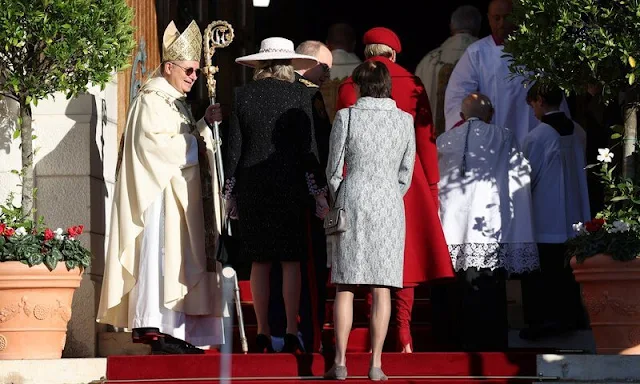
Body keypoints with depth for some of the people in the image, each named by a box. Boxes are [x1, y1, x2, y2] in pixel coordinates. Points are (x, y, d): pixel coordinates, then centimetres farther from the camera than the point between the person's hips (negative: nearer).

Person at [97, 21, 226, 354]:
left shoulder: (176, 102, 21)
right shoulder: (152, 99, -7)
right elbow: (156, 144, -18)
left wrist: (205, 124, 4)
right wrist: (197, 144, -9)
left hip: (179, 196, 10)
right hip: (160, 192, -10)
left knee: (179, 260, 3)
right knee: (162, 254, -15)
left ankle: (173, 332, 0)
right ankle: (154, 327, -19)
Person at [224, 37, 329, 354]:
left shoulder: (242, 95, 3)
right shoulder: (297, 94, -3)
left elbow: (233, 147, 5)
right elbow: (307, 146, -4)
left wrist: (230, 193, 12)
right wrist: (319, 191, 1)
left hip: (252, 186, 2)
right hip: (289, 186, -2)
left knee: (260, 262, 6)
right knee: (291, 262, 1)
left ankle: (263, 336, 6)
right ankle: (291, 335, -2)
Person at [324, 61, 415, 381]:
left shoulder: (346, 117, -4)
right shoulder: (404, 120, 2)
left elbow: (333, 169, 0)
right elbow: (406, 174, 7)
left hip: (352, 201, -1)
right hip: (389, 203, 1)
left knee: (345, 286, 3)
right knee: (381, 288, 3)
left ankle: (340, 363, 1)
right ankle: (375, 364, 1)